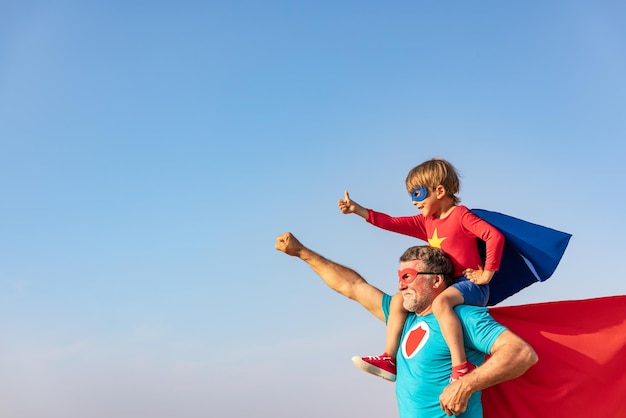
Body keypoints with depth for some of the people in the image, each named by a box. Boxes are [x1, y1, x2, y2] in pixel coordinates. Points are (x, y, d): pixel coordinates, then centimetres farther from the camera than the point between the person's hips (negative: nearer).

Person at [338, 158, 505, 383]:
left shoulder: (461, 215, -9)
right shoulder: (427, 222, 15)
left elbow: (495, 236, -20)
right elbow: (393, 223, 12)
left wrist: (487, 274, -19)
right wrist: (358, 210, 7)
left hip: (470, 285, -9)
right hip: (445, 286, 9)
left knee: (441, 302, -37)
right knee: (399, 299, 7)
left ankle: (461, 368, -41)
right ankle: (389, 359, 7)